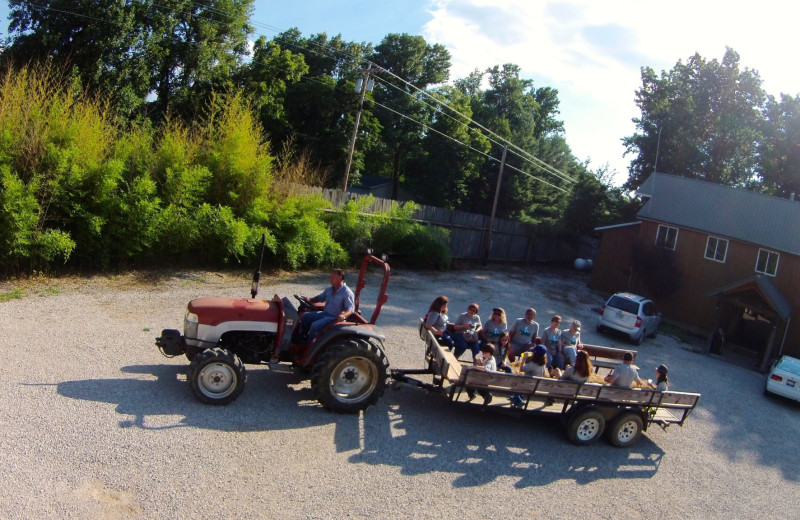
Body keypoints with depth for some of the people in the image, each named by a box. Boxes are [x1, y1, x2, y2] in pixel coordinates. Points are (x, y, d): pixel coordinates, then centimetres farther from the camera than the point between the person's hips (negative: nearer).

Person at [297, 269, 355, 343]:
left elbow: (350, 309, -23)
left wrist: (343, 315, -44)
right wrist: (309, 300, 2)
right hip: (324, 313, 9)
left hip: (335, 318, -9)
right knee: (305, 316, 4)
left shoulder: (347, 293, -16)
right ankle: (301, 339, 12)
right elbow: (319, 298, 22)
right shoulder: (329, 290, 10)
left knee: (315, 325, -26)